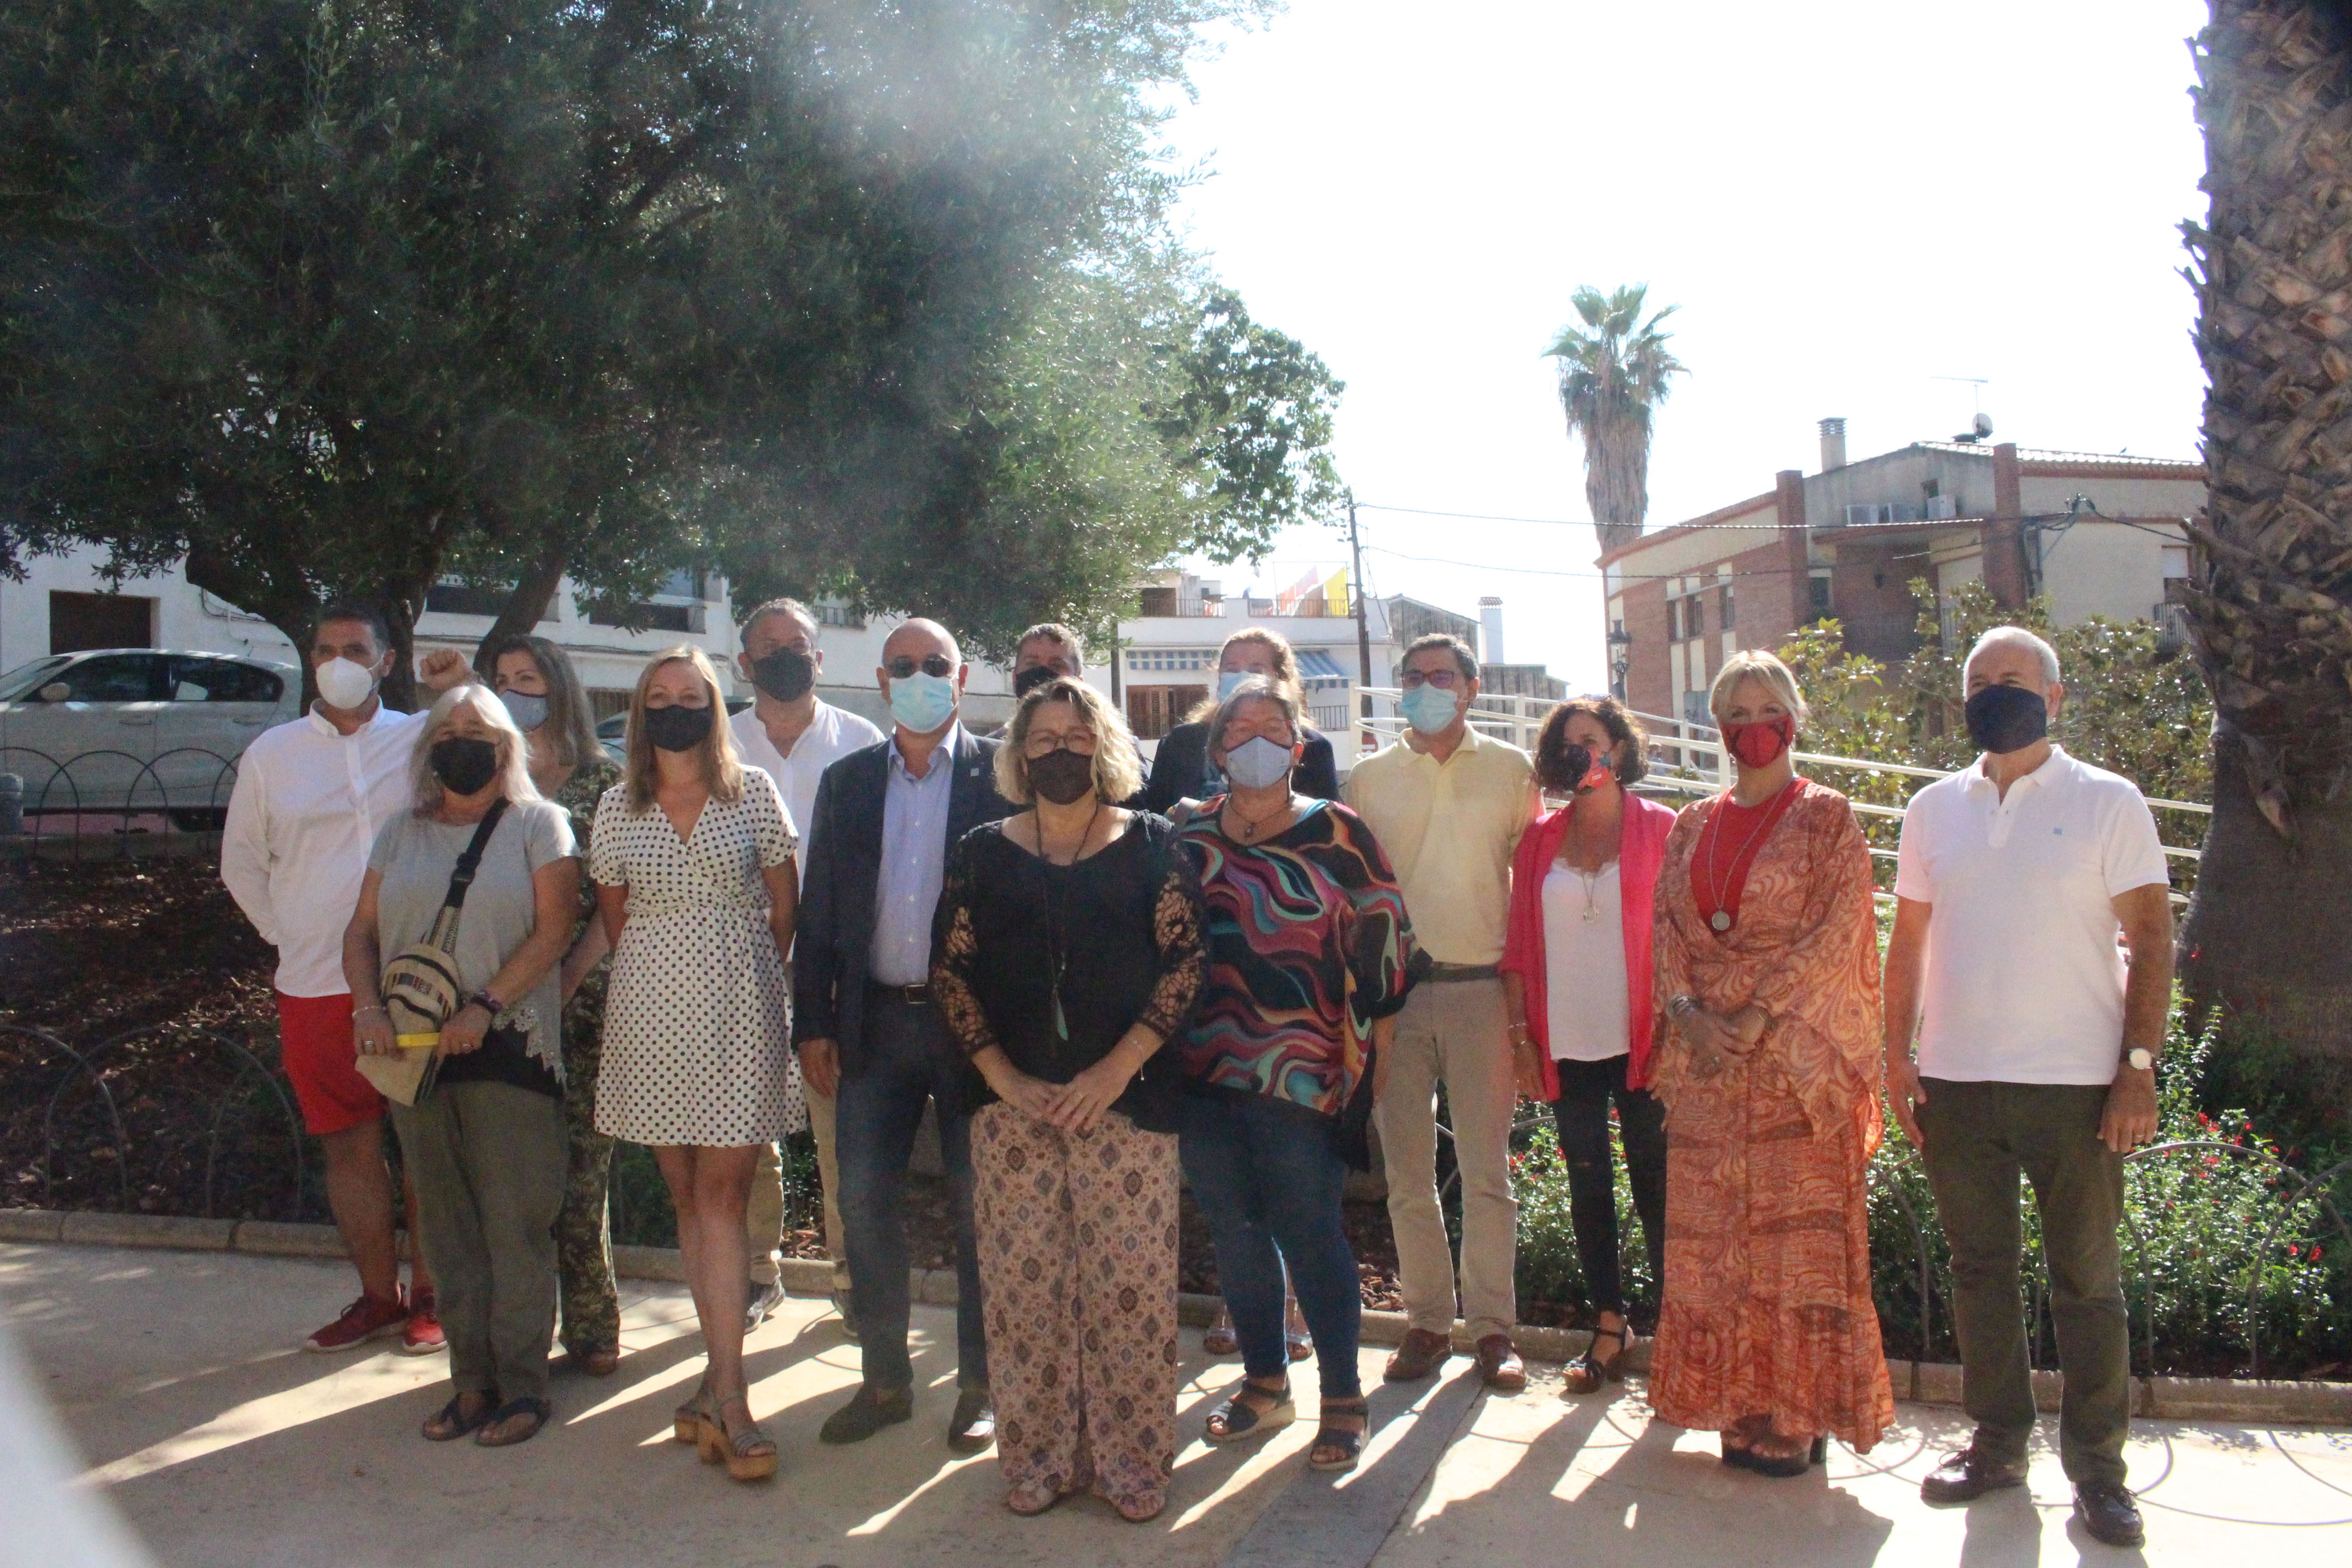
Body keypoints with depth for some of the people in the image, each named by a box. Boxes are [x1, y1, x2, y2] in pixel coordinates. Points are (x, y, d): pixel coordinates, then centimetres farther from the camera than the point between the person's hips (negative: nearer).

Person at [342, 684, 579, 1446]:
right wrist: (368, 1007, -5)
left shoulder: (537, 824, 2)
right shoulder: (403, 833, 15)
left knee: (516, 1226, -3)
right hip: (415, 1057, 5)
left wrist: (485, 1005, -17)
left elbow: (553, 931, -7)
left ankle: (522, 1385, 5)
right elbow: (361, 932, 13)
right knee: (448, 1228, 9)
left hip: (508, 1052, -5)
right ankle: (472, 1379, 18)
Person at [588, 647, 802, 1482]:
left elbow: (786, 909, 7)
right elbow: (612, 918, 16)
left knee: (720, 1194, -6)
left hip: (737, 1011, -2)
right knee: (686, 1194, 6)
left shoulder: (753, 793, 1)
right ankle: (723, 1384, 15)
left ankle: (724, 1395, -4)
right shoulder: (619, 806, 7)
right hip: (651, 1013, 3)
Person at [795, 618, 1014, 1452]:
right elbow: (820, 912, 10)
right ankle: (885, 1380, 22)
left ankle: (980, 1387, 20)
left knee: (979, 1207, 6)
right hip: (875, 1020, 4)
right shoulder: (847, 781, 9)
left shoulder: (1001, 774, -2)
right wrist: (814, 1023, 5)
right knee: (865, 1202, 7)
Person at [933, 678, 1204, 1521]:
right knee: (1022, 1285, 5)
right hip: (1012, 1103, 2)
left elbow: (1185, 960, -2)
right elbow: (951, 971, 5)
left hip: (1127, 1098, -1)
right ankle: (1037, 1457, 19)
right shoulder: (982, 852, 8)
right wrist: (1003, 1077, -6)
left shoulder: (1150, 844, 4)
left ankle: (1132, 1458, 16)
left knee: (1129, 1283, 0)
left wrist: (1116, 1069, -10)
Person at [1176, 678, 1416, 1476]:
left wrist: (1367, 1048, -3)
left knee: (1308, 1233, -1)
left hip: (1301, 1077, -4)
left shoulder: (1336, 835, -2)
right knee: (1234, 1230, 12)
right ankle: (1265, 1382, 29)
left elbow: (1384, 936, -1)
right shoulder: (1189, 839, 9)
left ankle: (1343, 1400, 14)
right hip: (1205, 1077, 4)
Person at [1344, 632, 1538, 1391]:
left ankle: (1493, 1328, 13)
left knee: (1486, 1170, 2)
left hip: (1482, 986, -1)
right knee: (1407, 1172, 6)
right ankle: (1427, 1321, 18)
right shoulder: (1369, 777, 9)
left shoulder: (1511, 770, 6)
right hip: (1394, 988, 2)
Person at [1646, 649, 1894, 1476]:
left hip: (1796, 1054, -4)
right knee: (1711, 1232, 6)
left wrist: (1756, 1018, -15)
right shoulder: (1694, 826, 14)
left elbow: (1836, 933, -8)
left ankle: (1798, 1415, 7)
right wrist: (1689, 1014, -7)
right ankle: (1742, 1407, 17)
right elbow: (1668, 929, 10)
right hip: (1706, 1054, 5)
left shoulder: (1827, 820, 1)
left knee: (1797, 1226, -3)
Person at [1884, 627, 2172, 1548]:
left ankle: (2097, 1465, 17)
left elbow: (2150, 941, -3)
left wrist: (2140, 1068, -10)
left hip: (2074, 1083, -3)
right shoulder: (1934, 809, 9)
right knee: (1979, 1270, 11)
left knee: (2087, 1280, 5)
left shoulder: (2108, 803, 0)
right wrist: (1896, 1056, 5)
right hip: (1955, 1082, 3)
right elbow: (1908, 941, 12)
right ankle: (1998, 1442, 24)